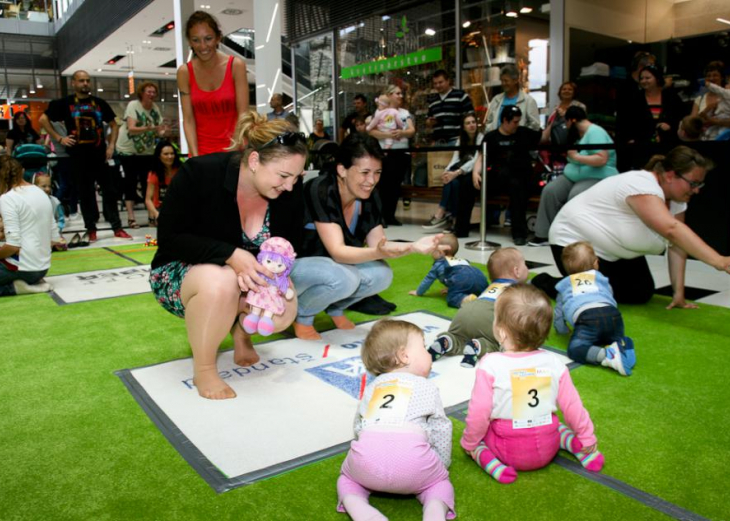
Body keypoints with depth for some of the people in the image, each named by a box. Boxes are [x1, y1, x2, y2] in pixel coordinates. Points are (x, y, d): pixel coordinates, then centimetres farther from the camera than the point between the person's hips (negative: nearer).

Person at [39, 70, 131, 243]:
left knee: (109, 190, 1)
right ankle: (90, 229, 11)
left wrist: (111, 145, 3)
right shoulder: (65, 103, 3)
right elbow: (43, 119, 7)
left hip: (99, 154, 2)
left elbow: (113, 125, 15)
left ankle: (117, 227, 6)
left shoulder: (99, 103, 10)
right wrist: (59, 138, -2)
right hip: (78, 155, -2)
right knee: (85, 193, 4)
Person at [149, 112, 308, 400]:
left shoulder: (289, 194, -13)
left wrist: (265, 268, -26)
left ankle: (240, 328, 10)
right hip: (181, 270, -3)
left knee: (283, 313, -27)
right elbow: (168, 238, -22)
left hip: (249, 274, 4)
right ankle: (203, 370, -14)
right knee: (221, 282, -39)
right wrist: (230, 255, -37)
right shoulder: (199, 173, -25)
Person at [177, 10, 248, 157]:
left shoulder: (235, 66, -5)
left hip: (233, 149, -1)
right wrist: (195, 156, -14)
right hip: (202, 151, 1)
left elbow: (243, 114, -8)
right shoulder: (185, 72, 0)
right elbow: (188, 120, -3)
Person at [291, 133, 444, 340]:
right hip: (294, 264, -6)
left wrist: (413, 246, -26)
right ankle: (301, 315, -5)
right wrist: (378, 252, -49)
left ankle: (335, 308, 9)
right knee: (344, 278, -35)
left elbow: (377, 243, -9)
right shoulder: (320, 191, -28)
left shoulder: (369, 197, -7)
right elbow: (338, 251, -33)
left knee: (382, 274, -18)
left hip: (333, 265, 7)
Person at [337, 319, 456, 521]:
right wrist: (442, 464, 37)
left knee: (348, 476, 32)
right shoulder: (426, 387, 21)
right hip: (412, 461, -1)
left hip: (368, 459, 1)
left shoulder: (371, 388, 29)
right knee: (439, 479, 29)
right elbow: (441, 431, 21)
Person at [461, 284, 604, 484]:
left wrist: (469, 443, 0)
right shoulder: (554, 362, -9)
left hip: (508, 449, -3)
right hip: (548, 449, 4)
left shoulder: (490, 365, -20)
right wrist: (587, 438, 14)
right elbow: (571, 406, -1)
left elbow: (479, 412, -16)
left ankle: (488, 459, -5)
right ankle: (579, 448, 9)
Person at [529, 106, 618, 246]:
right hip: (573, 176, 9)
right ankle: (545, 234, -12)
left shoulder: (595, 132, -12)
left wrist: (576, 156, -19)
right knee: (549, 191, -12)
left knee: (576, 196, -36)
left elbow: (602, 159, -24)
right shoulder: (581, 134, 17)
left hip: (597, 178, -9)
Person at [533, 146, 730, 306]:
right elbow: (672, 230, -45)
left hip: (615, 251, 9)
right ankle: (543, 283, 7)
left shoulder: (676, 197, -5)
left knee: (641, 294, 3)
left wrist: (679, 292, -11)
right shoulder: (642, 186, -32)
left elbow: (677, 244, -6)